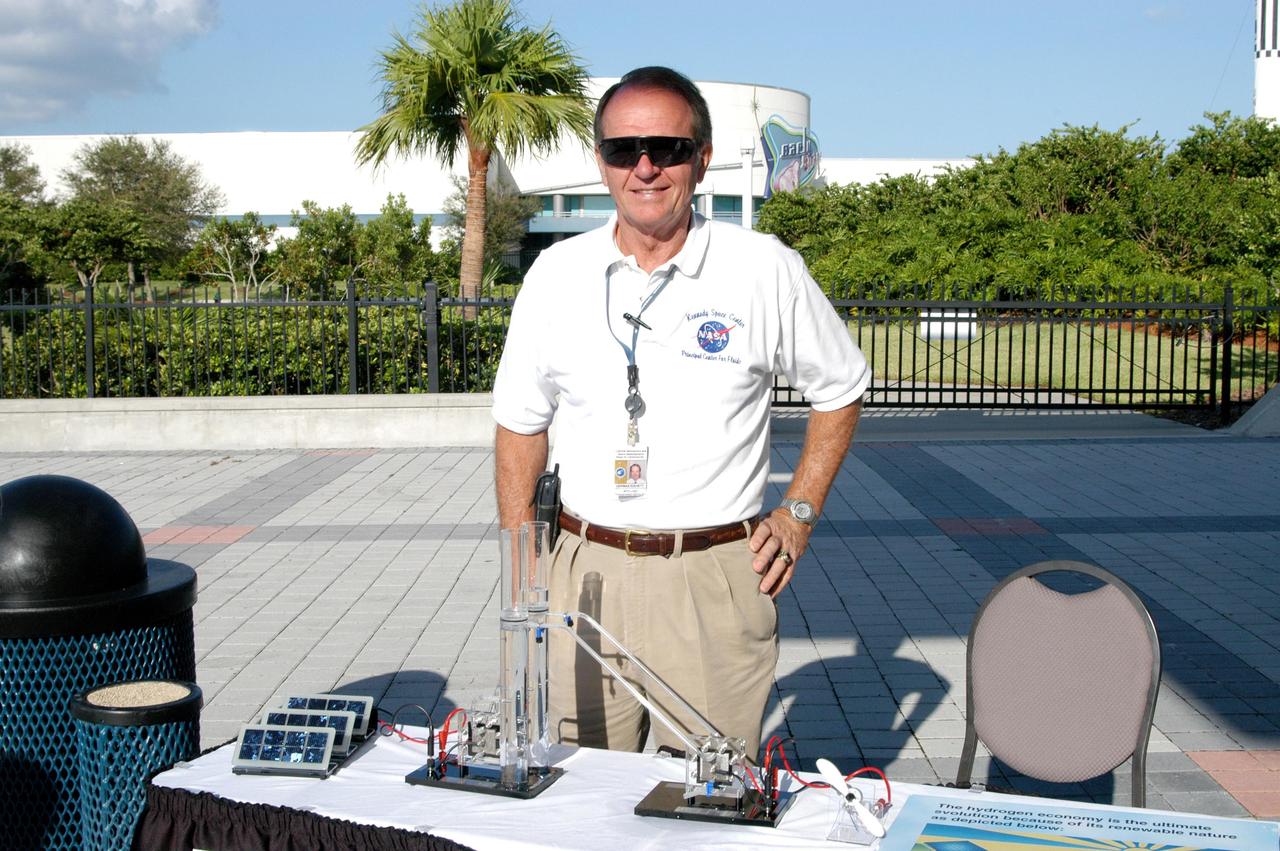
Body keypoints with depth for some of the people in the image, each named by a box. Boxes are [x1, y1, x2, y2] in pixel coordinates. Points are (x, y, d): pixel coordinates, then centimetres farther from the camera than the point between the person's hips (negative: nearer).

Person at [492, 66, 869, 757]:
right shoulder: (556, 274, 3)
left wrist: (799, 512, 4)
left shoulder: (766, 269, -3)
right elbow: (520, 423, 12)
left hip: (717, 580, -1)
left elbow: (839, 390, 11)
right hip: (585, 576, 2)